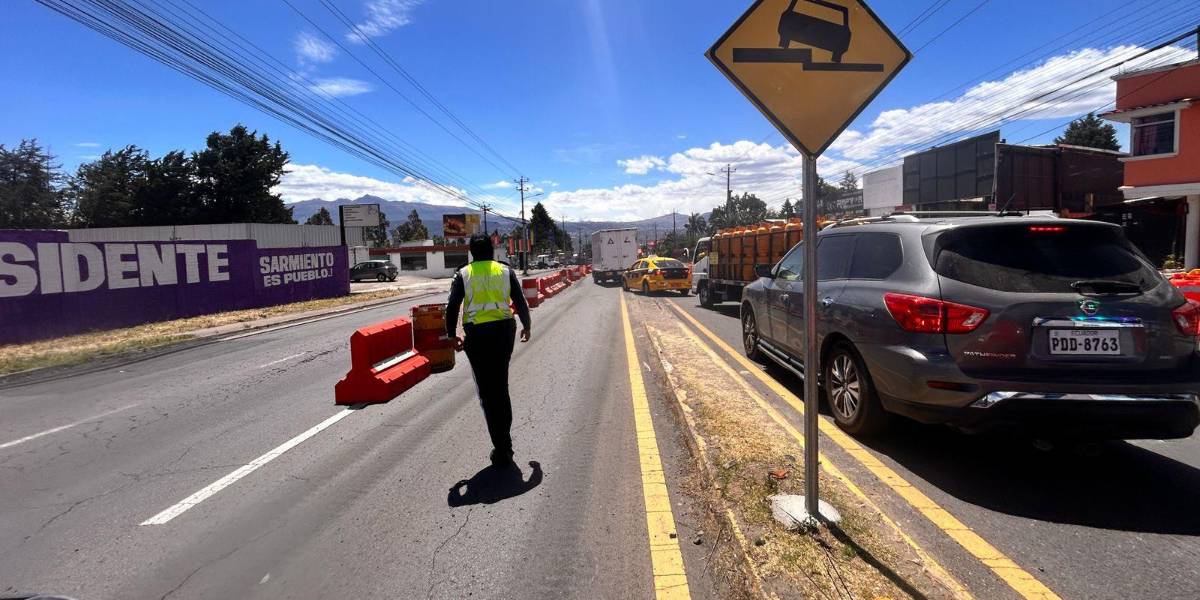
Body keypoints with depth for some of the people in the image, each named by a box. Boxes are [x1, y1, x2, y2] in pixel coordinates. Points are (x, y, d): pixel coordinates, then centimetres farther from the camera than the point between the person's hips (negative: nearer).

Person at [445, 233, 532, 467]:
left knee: (487, 391, 4)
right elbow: (520, 302, 4)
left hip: (477, 335, -2)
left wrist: (452, 335, 7)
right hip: (504, 330, 2)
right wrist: (526, 326, 19)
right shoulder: (506, 271, 4)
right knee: (501, 385, 19)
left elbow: (452, 307, -5)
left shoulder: (463, 274, 1)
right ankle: (504, 437, 25)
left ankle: (502, 449, 2)